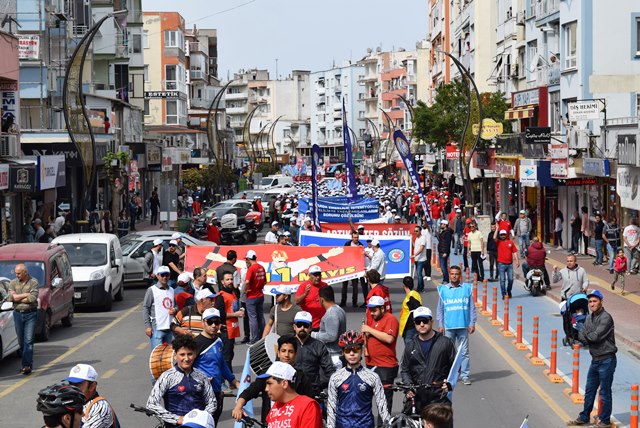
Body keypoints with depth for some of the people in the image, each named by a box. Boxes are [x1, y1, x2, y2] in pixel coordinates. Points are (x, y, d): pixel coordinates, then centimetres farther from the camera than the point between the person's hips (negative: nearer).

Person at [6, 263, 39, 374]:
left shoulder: (34, 282, -4)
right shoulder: (13, 283, 7)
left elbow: (33, 298, -16)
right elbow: (10, 297, -7)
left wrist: (17, 297, -8)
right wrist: (25, 295, -10)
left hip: (30, 314, -4)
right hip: (18, 314, 4)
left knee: (28, 340, -9)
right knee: (21, 341, 9)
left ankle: (26, 365, -12)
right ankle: (28, 362, 21)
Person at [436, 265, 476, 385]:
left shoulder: (467, 288, 4)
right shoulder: (443, 290, 5)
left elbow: (472, 307, 6)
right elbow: (440, 309, 9)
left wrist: (472, 323, 1)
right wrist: (441, 325, 4)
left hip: (463, 326, -1)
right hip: (448, 327, 1)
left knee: (464, 352, 0)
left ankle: (465, 375, 4)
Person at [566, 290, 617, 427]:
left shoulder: (606, 318, -16)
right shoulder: (590, 317, 9)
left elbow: (595, 336, -22)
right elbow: (582, 336, 4)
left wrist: (585, 335, -5)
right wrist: (589, 337, -17)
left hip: (606, 360, -8)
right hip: (595, 359, 8)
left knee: (605, 392, 1)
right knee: (589, 390, 17)